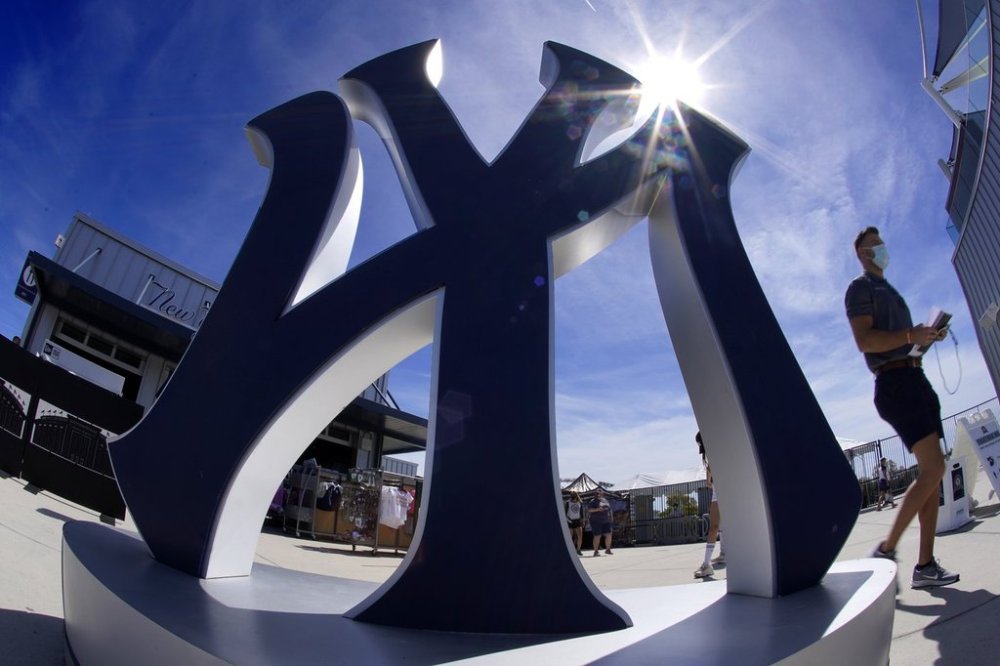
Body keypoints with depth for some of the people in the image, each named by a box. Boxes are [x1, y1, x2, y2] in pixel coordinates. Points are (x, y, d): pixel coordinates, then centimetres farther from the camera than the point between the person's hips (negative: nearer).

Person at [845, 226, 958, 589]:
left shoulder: (889, 291, 29)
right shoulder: (860, 288, 0)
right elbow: (865, 341, -14)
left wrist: (927, 336, 13)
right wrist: (911, 334, -19)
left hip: (915, 378, 10)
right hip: (895, 381, -10)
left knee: (931, 471, 5)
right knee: (932, 468, -18)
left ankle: (925, 564, 7)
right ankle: (886, 549, -12)